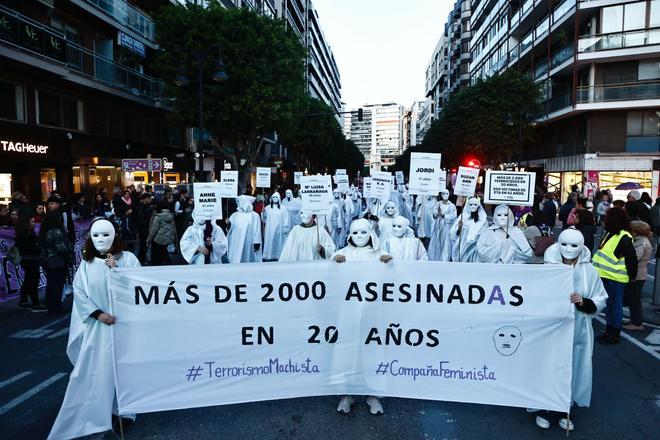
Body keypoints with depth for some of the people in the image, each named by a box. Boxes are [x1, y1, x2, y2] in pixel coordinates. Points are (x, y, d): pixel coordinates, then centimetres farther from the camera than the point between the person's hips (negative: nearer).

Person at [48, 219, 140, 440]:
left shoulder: (128, 258, -6)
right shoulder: (86, 263, 1)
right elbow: (79, 293, -2)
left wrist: (116, 270, -20)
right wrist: (98, 314, -13)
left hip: (124, 322, -2)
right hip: (97, 325, 2)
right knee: (96, 369, 8)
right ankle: (97, 412, 27)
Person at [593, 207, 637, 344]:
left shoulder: (624, 237, -19)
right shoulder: (611, 233, 10)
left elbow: (631, 258, -17)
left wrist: (631, 276, -8)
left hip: (616, 278, -9)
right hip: (607, 276, 9)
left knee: (615, 305, 3)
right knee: (609, 304, 16)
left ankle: (615, 334, 14)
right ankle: (609, 330, 28)